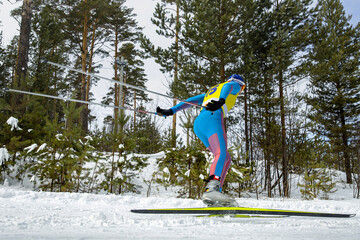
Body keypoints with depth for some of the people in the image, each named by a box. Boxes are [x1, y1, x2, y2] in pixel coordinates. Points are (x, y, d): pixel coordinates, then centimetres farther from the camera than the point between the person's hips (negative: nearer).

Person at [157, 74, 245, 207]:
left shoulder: (211, 91, 42)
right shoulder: (235, 85, 24)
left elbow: (191, 100, 31)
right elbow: (227, 86, -3)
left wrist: (171, 111, 22)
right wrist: (221, 101, -25)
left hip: (198, 123, 7)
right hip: (212, 117, -7)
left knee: (226, 159, 6)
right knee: (222, 154, -27)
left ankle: (216, 193, -12)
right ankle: (211, 188, -53)